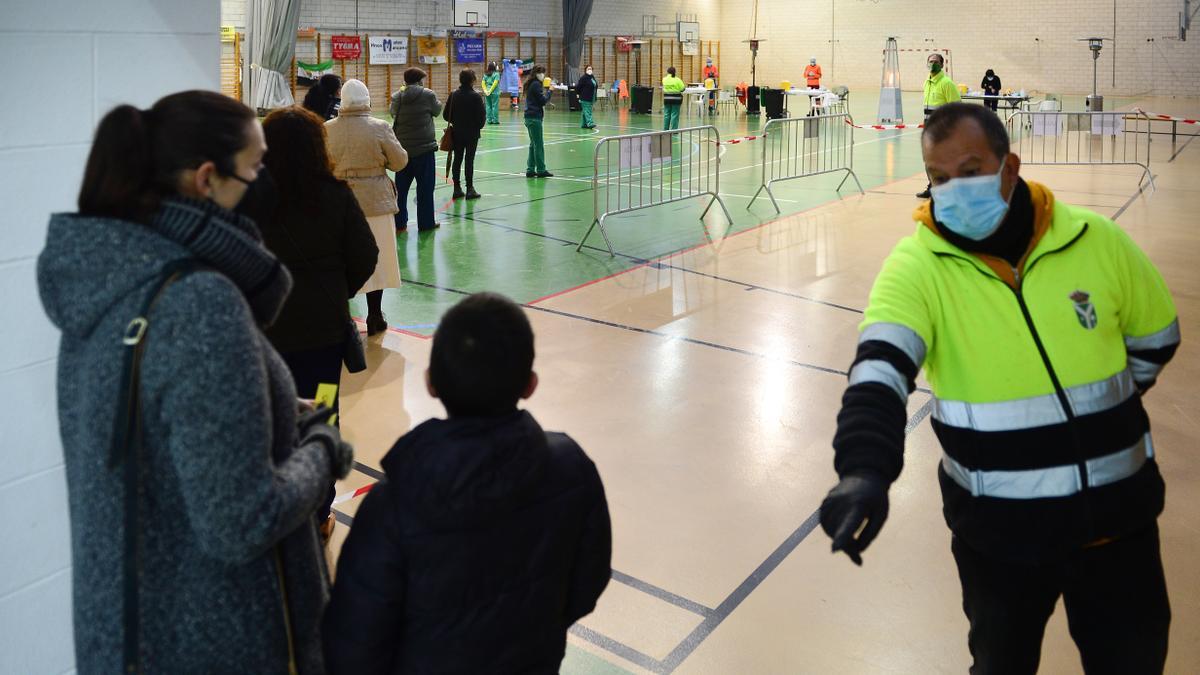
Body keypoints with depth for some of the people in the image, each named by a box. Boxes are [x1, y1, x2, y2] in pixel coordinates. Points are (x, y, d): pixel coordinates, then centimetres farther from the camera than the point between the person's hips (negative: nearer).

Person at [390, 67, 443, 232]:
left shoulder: (397, 97, 0)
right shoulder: (428, 95, -10)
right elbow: (437, 111, 5)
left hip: (402, 147, 4)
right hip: (424, 147, -4)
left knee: (400, 187, 11)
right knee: (425, 187, 4)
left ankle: (399, 222, 14)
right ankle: (426, 223, 7)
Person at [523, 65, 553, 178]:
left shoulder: (530, 84, 15)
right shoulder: (536, 85, -12)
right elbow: (543, 101, -13)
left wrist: (545, 90, 7)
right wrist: (550, 91, -2)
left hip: (530, 117, 9)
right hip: (535, 117, -9)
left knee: (533, 144, 13)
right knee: (539, 144, -4)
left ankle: (530, 170, 14)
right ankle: (541, 170, -1)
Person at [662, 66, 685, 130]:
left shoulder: (664, 79, 0)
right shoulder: (677, 80, -10)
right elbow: (682, 89, -9)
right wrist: (685, 86, 12)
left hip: (667, 98, 3)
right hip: (675, 98, -3)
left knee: (666, 114, 10)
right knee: (674, 115, 0)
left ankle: (665, 129, 14)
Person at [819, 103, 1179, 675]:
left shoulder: (1097, 241, -7)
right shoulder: (917, 265, -15)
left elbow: (1154, 335, 10)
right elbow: (879, 369, -32)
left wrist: (1098, 414, 9)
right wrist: (864, 471, -48)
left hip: (1118, 514, 3)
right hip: (999, 530, -2)